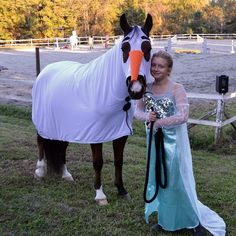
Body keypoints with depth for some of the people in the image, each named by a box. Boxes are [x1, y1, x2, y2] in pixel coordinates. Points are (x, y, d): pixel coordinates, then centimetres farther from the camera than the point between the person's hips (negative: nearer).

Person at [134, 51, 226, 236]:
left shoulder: (177, 89, -15)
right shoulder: (147, 88, 2)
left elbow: (182, 117, -23)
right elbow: (137, 111, 5)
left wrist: (158, 123, -19)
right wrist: (147, 117, -16)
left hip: (173, 142, -6)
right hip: (155, 140, 6)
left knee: (177, 181, 1)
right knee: (157, 179, 16)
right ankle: (165, 220, 35)